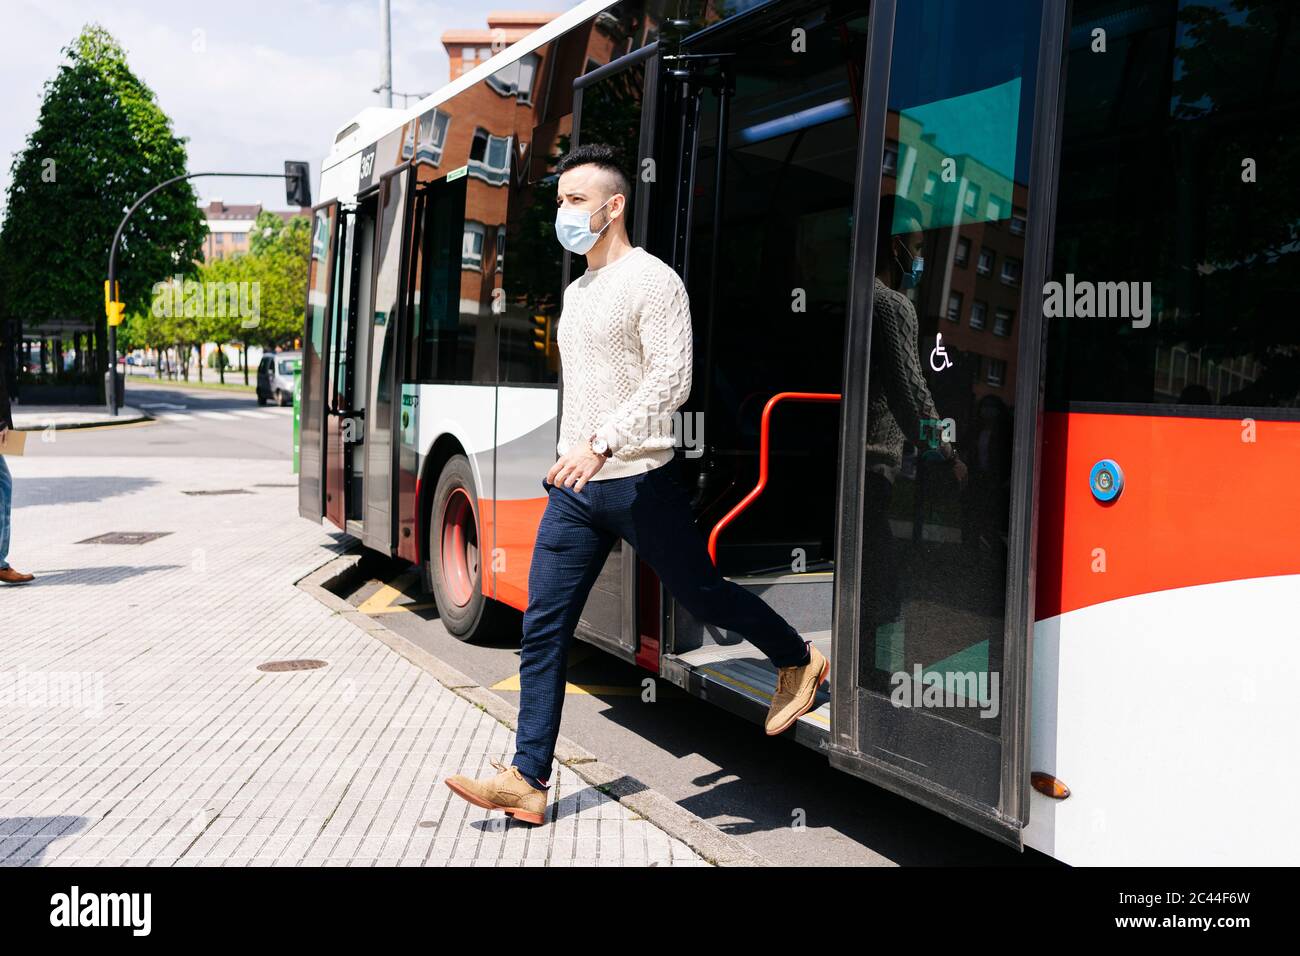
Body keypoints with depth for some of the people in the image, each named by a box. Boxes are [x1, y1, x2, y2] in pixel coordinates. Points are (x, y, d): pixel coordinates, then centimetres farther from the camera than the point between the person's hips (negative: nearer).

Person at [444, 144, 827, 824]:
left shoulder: (652, 281, -10)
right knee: (542, 628, 1)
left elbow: (671, 380, -20)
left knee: (702, 595, 8)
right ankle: (527, 779, 6)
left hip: (638, 483, -7)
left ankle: (799, 660, 35)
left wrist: (602, 444, -27)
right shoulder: (576, 292, 17)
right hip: (573, 489, 8)